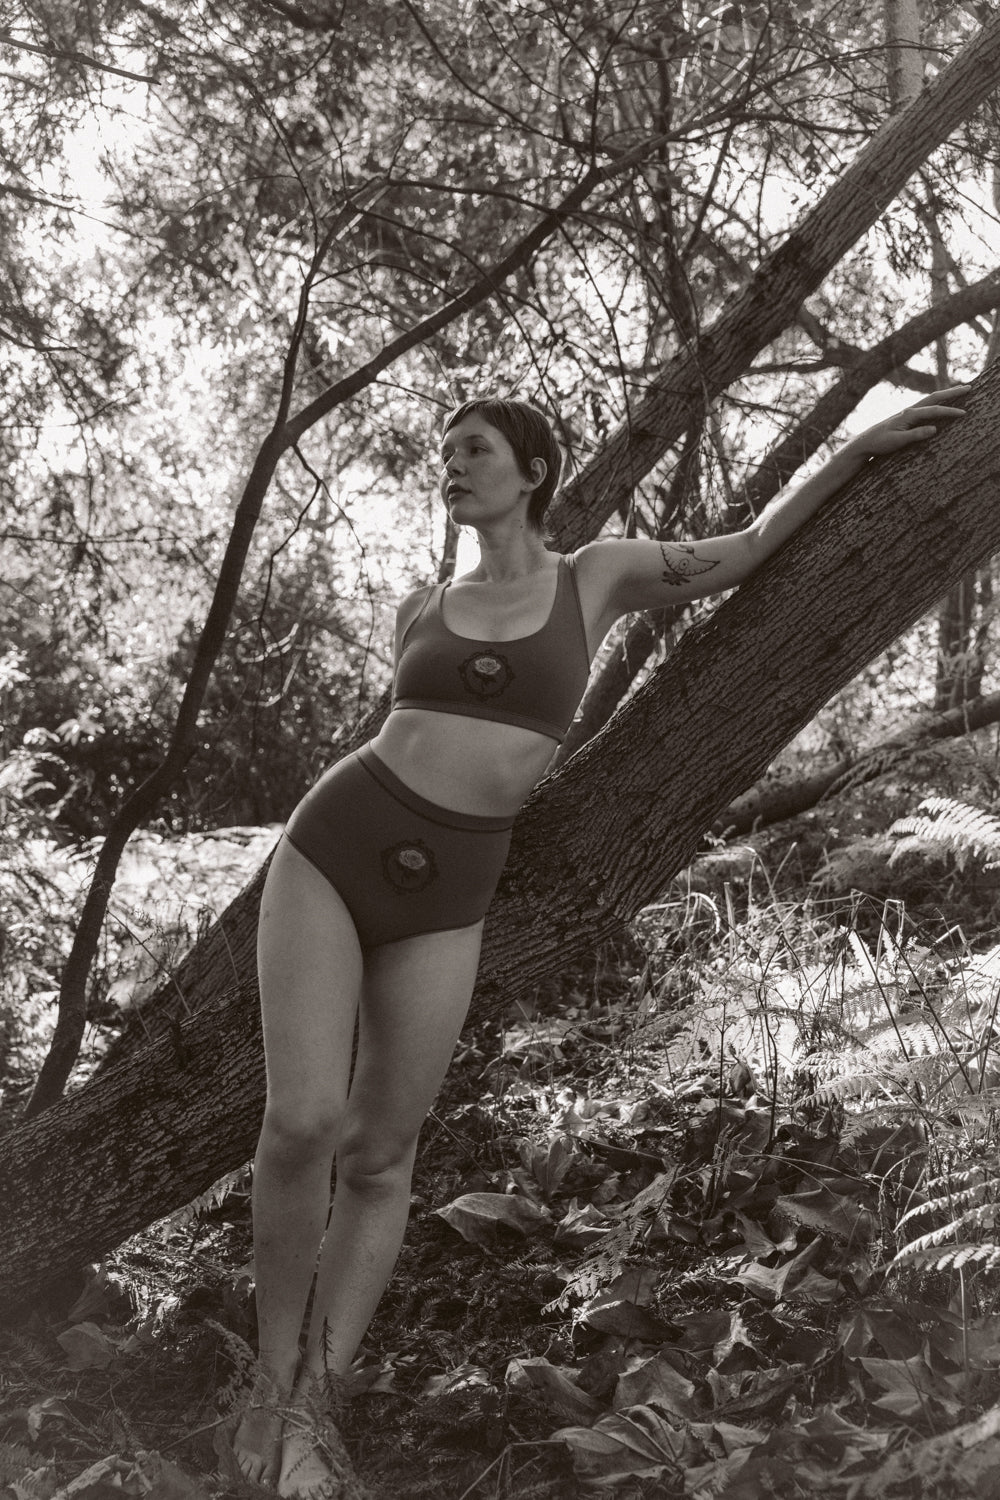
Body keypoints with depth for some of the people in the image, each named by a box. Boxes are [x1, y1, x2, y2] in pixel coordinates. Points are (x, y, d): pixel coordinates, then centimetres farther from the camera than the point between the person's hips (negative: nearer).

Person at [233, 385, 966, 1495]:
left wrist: (858, 448, 15)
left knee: (381, 1158, 0)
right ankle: (271, 1382, 2)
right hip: (333, 849, 0)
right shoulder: (419, 611, 10)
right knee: (304, 1122, -16)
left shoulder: (595, 576, 7)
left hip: (443, 903, 0)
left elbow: (742, 554, 16)